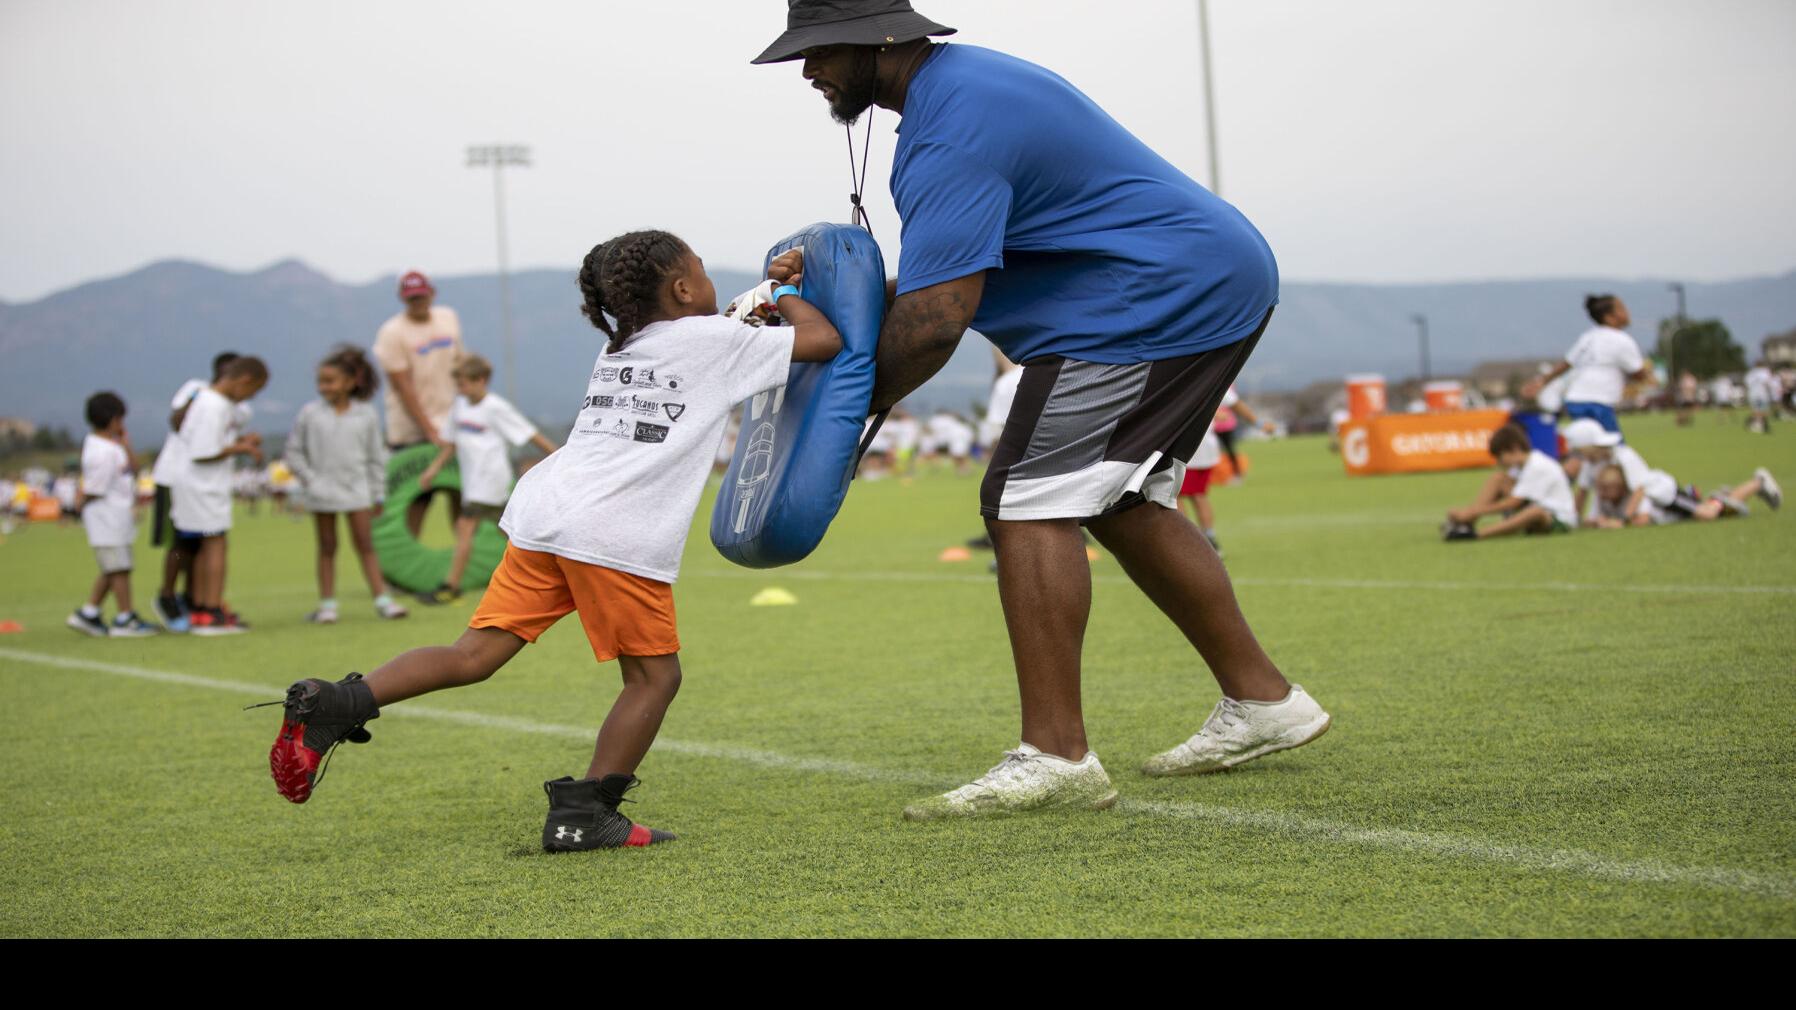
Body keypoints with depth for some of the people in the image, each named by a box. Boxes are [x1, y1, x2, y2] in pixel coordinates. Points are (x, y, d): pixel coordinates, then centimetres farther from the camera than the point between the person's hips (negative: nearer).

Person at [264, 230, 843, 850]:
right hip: (617, 534, -7)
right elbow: (825, 341, 12)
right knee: (654, 676, 8)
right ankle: (582, 816, 6)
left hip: (545, 514, 7)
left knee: (474, 655, 4)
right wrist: (788, 296, 30)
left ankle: (328, 706, -10)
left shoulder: (620, 349, 28)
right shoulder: (717, 340, 8)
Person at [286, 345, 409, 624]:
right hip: (322, 492, 0)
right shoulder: (309, 414, -2)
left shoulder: (366, 415, 1)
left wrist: (378, 495, 8)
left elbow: (376, 457, 7)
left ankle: (382, 600, -1)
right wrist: (308, 478, -6)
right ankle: (327, 604, 11)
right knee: (327, 547, 6)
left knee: (365, 544, 0)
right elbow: (293, 451, 4)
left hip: (356, 489, 0)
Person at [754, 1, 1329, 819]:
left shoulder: (953, 131, -20)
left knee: (1029, 501, -15)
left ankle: (1055, 757, -18)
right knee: (1119, 502, 20)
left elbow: (935, 320, -26)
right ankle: (1261, 702, 27)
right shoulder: (961, 82, 15)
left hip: (1162, 300, -11)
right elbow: (944, 281, 15)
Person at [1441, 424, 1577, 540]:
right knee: (1498, 478, 0)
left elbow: (1512, 503, -23)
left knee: (1536, 512, -45)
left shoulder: (1538, 467, -21)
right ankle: (1467, 521, -18)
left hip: (1560, 520, -9)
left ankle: (1475, 534, -56)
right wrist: (1471, 511, -7)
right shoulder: (1522, 463, 5)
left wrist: (1477, 510, -22)